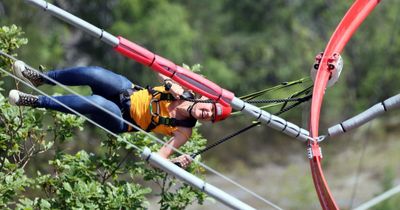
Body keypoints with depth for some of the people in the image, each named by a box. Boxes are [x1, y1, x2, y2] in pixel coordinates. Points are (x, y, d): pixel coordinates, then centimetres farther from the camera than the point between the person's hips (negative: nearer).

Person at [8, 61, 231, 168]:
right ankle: (40, 78, -5)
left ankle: (35, 101, -23)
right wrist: (169, 84, -17)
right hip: (127, 90, 4)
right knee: (93, 73, -25)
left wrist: (178, 162, -36)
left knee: (96, 103, -35)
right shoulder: (183, 91, -3)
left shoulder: (184, 132, -10)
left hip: (122, 121, -4)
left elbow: (161, 156, -15)